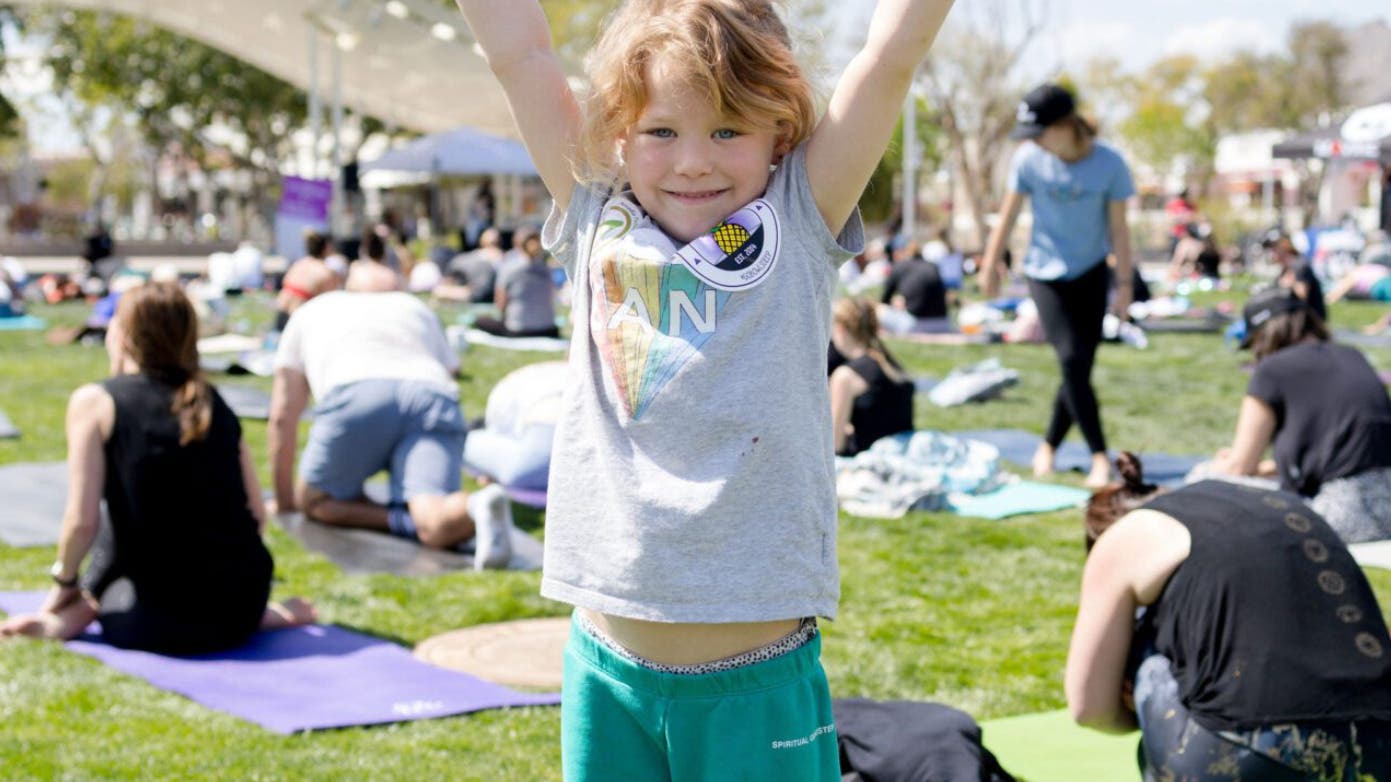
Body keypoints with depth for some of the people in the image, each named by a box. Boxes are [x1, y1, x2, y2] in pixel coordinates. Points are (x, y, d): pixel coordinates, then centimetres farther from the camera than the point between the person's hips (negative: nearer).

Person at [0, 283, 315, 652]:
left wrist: (63, 583, 11)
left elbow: (83, 521, -7)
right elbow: (257, 517, 10)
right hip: (244, 613, 3)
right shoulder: (214, 403, 10)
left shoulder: (95, 402, -2)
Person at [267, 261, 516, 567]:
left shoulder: (310, 312, 35)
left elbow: (282, 416, 30)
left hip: (356, 396, -2)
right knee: (434, 525, -12)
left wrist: (284, 500, 37)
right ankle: (478, 506, -45)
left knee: (315, 502, 14)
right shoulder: (419, 309, 40)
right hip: (435, 400, 2)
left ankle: (403, 519, -12)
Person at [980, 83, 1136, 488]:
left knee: (1080, 369, 1)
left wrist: (1126, 283, -3)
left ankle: (1048, 447, 20)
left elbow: (1118, 227, -5)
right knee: (1072, 359, -16)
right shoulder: (1029, 159, -13)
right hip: (1046, 272, 0)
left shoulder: (1109, 163, -14)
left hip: (1091, 273, 1)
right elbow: (1008, 214, 1)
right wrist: (990, 264, 7)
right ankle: (1099, 455, -10)